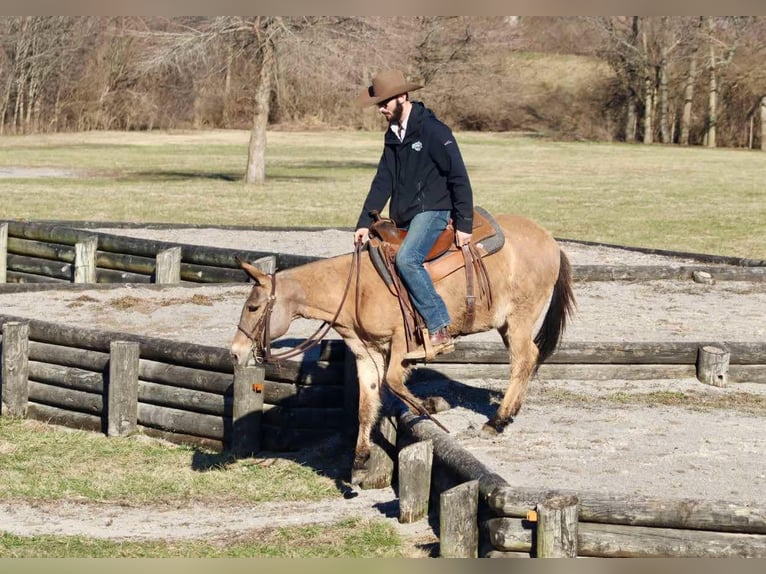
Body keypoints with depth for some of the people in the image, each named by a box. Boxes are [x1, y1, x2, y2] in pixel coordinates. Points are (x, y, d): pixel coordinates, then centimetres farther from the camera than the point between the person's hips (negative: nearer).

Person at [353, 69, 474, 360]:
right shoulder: (393, 135, 12)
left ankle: (440, 331, -29)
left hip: (432, 210, -9)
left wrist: (464, 224, -16)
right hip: (404, 217, 9)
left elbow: (459, 178, -13)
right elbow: (383, 182, 12)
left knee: (406, 258, -31)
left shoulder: (433, 130, -12)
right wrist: (364, 222, 3)